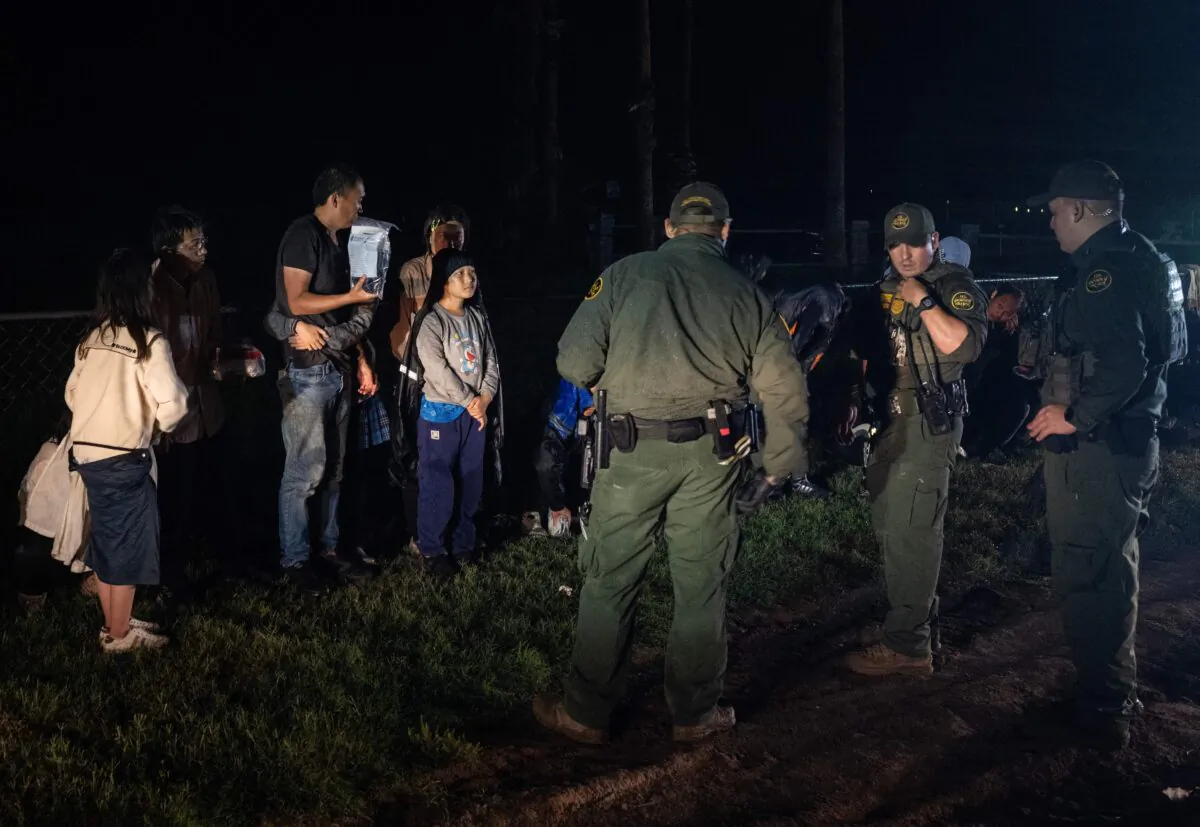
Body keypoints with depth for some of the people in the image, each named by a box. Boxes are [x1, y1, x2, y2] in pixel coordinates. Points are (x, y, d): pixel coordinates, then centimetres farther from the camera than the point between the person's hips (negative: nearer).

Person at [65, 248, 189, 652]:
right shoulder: (149, 341, -14)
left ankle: (114, 623, 29)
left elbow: (72, 393, 14)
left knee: (105, 539, 18)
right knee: (127, 545, 6)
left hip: (86, 453, 7)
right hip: (123, 458, -7)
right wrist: (159, 425, 4)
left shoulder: (91, 339, 6)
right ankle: (119, 635, 15)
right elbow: (172, 405, -18)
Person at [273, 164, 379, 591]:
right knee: (306, 469, -6)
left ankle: (328, 546, 21)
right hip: (308, 371, -9)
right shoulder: (304, 235, -10)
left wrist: (360, 360, 12)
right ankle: (293, 559, 3)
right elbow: (297, 302, -18)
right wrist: (353, 296, -15)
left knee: (333, 466, 12)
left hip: (337, 368, 9)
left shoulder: (335, 242, 16)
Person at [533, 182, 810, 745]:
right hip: (711, 455, 2)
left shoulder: (624, 275, 0)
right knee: (701, 586, 13)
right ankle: (695, 713, 24)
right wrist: (775, 470, 15)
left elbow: (574, 364, -5)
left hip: (633, 450, -2)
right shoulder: (748, 296, 7)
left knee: (610, 582, 9)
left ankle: (586, 714, 18)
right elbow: (786, 392, 5)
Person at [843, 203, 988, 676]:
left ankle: (907, 644, -8)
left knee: (910, 531, -11)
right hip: (888, 419, 9)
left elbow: (965, 346, -25)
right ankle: (920, 607, 32)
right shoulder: (886, 290, 15)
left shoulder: (956, 288, -8)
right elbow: (868, 348, 25)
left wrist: (923, 301, -24)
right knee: (888, 525, 16)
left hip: (928, 423, -9)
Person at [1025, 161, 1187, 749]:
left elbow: (1124, 366, -31)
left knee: (1088, 577, -1)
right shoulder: (1140, 260, 12)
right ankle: (1116, 690, 36)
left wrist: (1074, 416, -19)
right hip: (1129, 440, 11)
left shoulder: (1105, 270, -21)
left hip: (1095, 449, -11)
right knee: (1111, 570, 21)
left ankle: (1101, 712, 8)